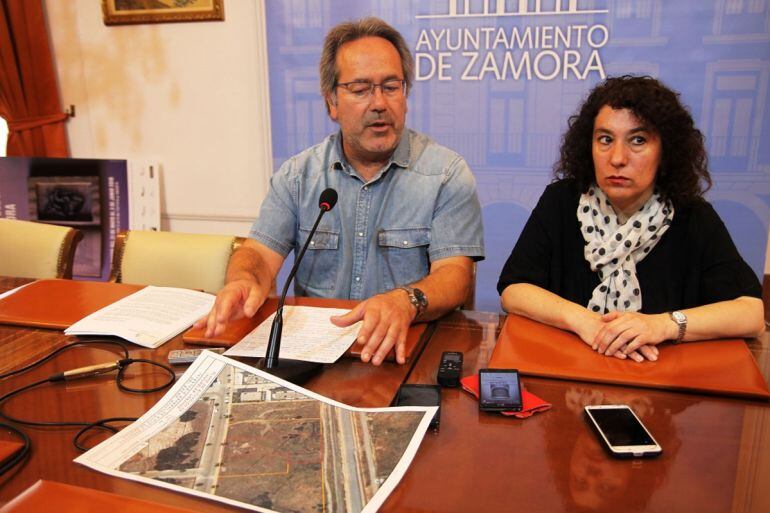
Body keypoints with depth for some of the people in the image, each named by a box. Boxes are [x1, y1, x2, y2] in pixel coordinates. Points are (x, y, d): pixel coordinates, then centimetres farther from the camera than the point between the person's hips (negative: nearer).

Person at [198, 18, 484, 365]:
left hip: (405, 349, -2)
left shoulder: (447, 174, -2)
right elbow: (261, 252, 2)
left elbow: (454, 273, -10)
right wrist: (244, 281, -24)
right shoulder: (298, 175, 8)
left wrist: (406, 301, -33)